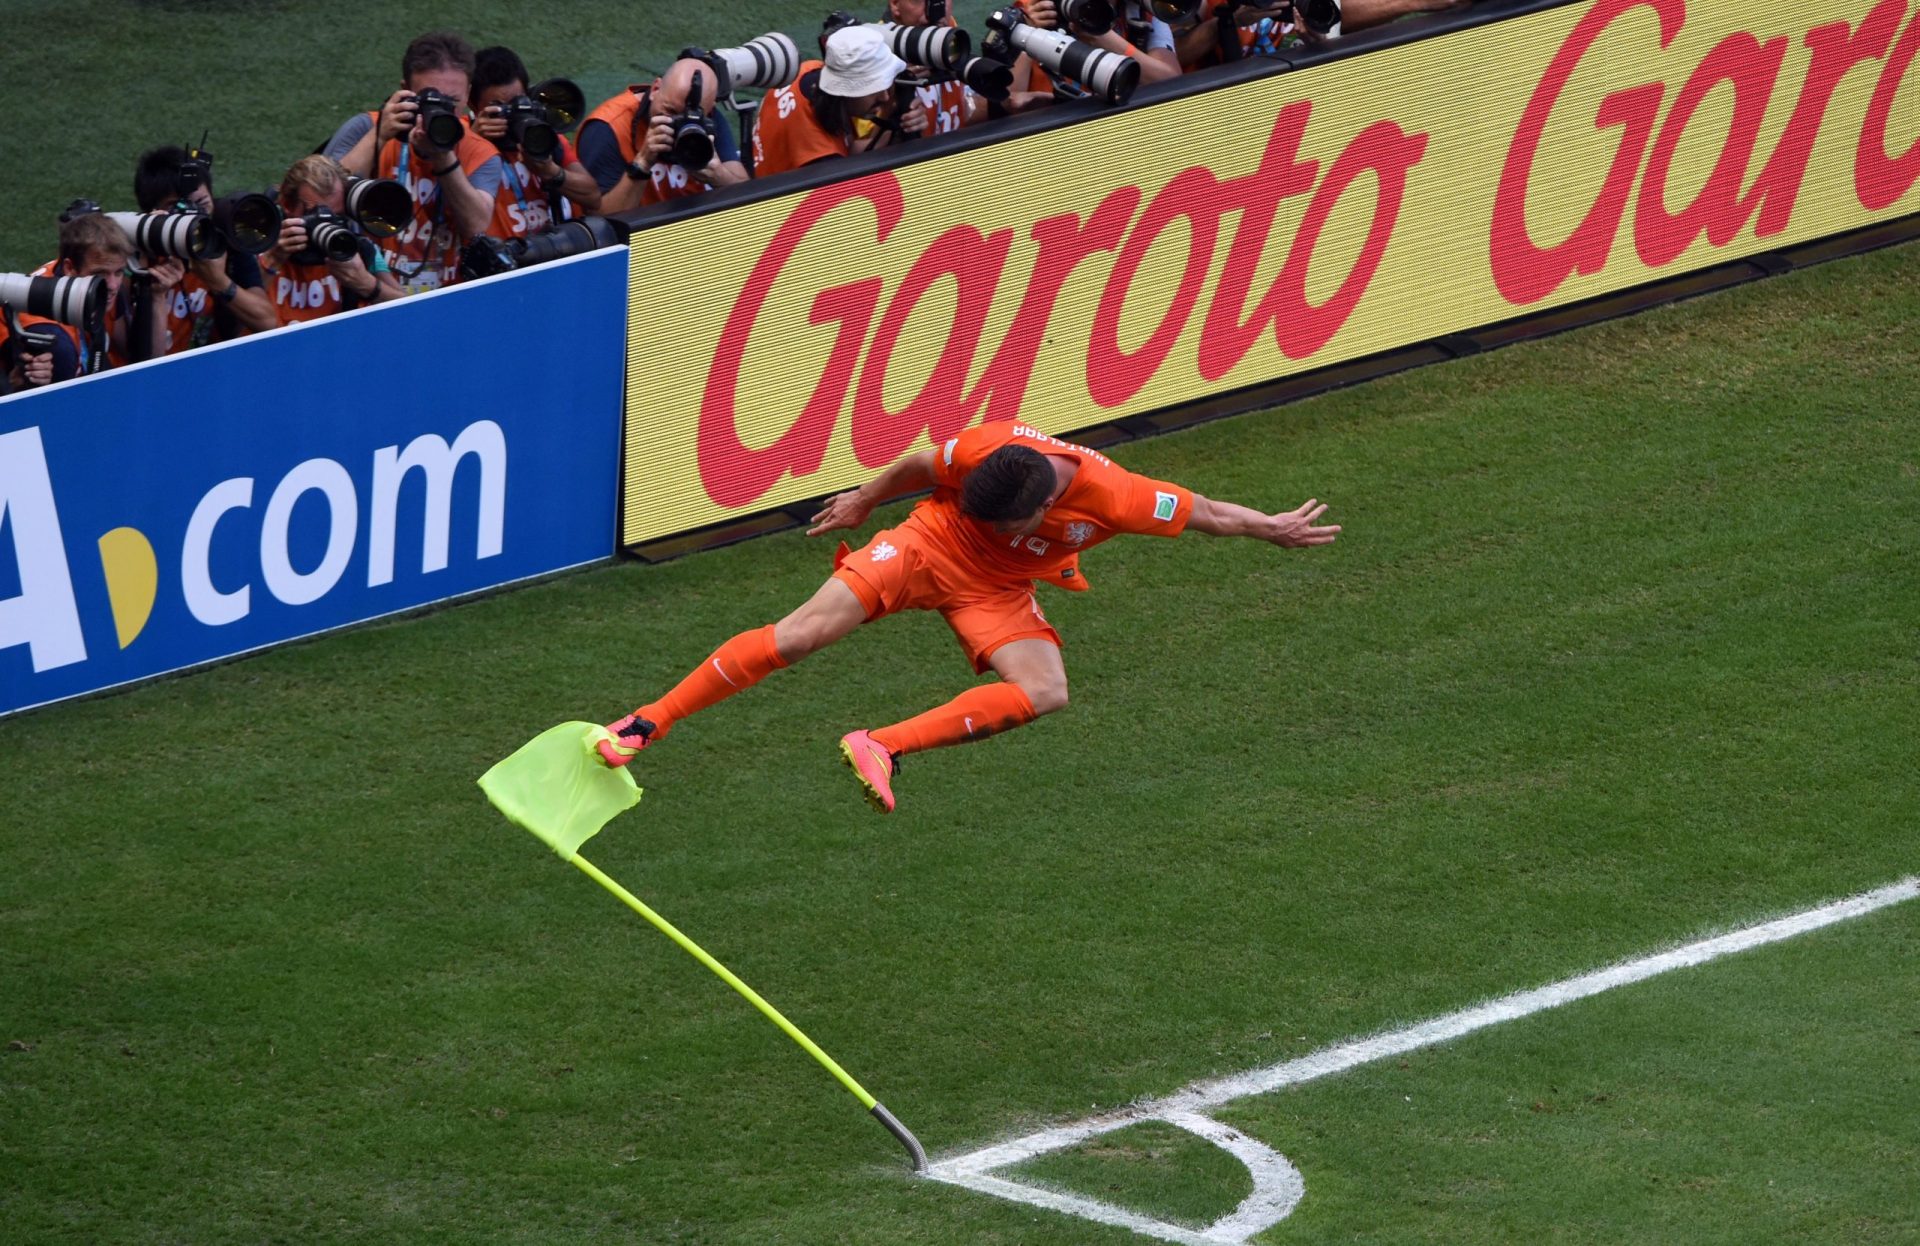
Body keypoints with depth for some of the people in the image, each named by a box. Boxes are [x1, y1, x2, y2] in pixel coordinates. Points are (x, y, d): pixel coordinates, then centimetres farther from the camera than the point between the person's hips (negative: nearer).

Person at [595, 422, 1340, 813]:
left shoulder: (1114, 500, -30)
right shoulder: (984, 451, -29)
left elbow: (1201, 513, -14)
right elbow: (918, 468, -7)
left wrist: (1273, 530, -2)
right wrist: (862, 502, 9)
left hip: (997, 594, 2)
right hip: (927, 546, -1)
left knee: (1044, 692, -26)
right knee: (803, 632, -17)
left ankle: (884, 747, -25)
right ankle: (649, 723, -11)